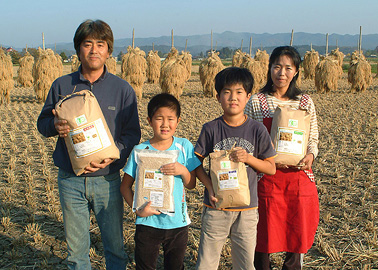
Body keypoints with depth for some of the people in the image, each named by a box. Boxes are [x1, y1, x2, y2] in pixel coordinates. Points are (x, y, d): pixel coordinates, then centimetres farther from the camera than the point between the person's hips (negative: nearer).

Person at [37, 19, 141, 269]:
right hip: (70, 180, 1)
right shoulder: (62, 86, 2)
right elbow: (42, 122, 10)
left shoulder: (123, 89, -2)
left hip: (107, 180, -1)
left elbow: (132, 133, 0)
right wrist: (54, 126, -14)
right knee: (76, 248, 13)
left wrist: (113, 156, -17)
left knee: (115, 246, 10)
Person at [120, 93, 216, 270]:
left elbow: (191, 185, 0)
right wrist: (138, 209, -16)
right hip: (148, 223, -1)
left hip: (178, 223, 1)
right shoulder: (140, 151, -7)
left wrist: (183, 171, -20)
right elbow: (125, 186, -2)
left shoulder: (184, 147, -4)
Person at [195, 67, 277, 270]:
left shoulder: (257, 130, -3)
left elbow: (271, 168, 2)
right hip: (215, 207, 0)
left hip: (246, 209, 0)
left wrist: (248, 158, -15)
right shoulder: (211, 129, -4)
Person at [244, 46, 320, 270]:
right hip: (267, 178, -2)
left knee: (297, 235, 9)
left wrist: (310, 155, -10)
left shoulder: (306, 102, 6)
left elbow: (313, 139, 11)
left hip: (299, 175, 2)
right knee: (264, 238, 6)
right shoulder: (256, 102, 0)